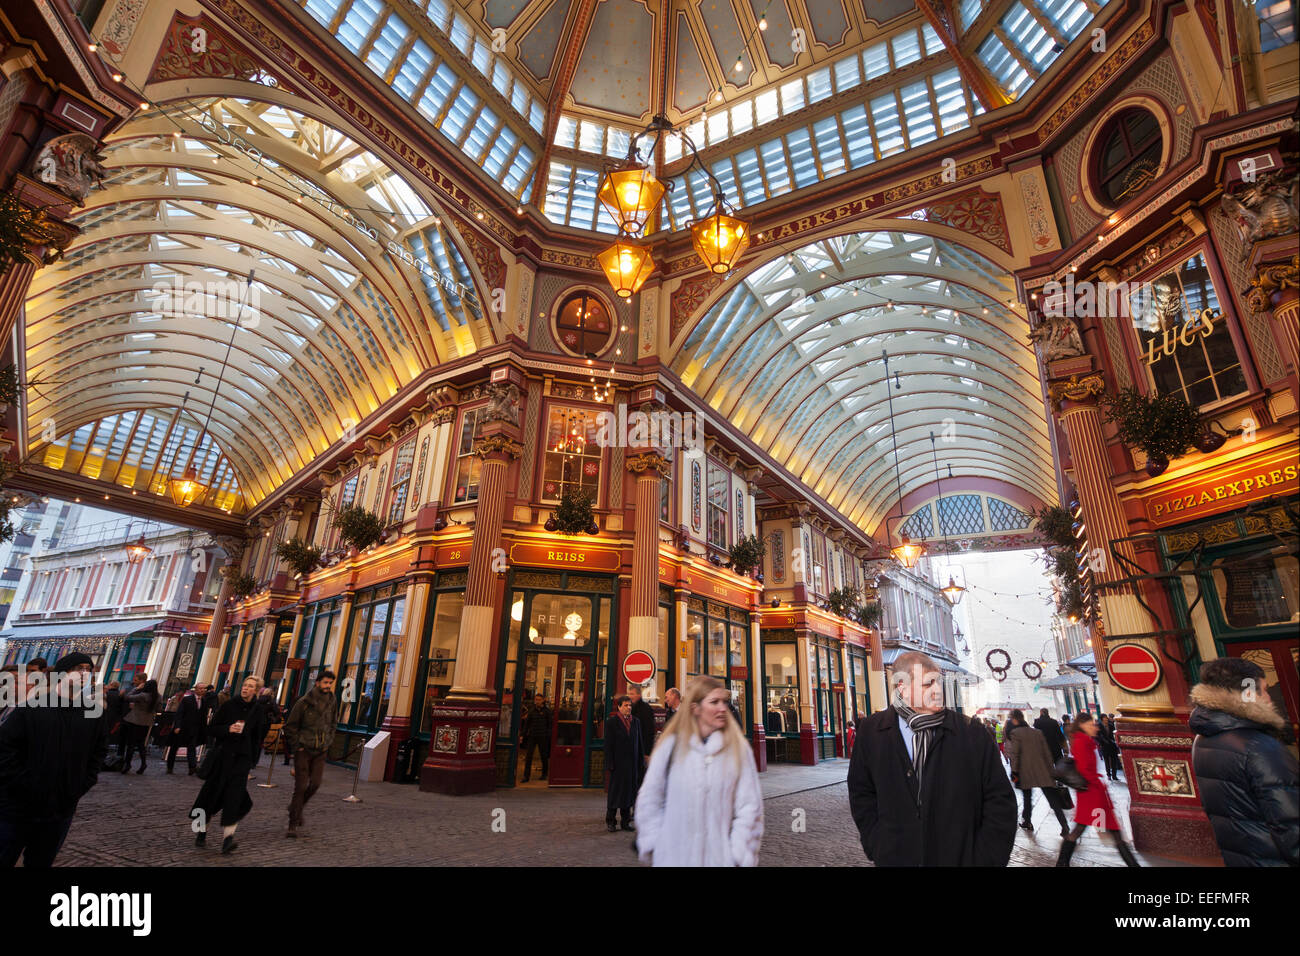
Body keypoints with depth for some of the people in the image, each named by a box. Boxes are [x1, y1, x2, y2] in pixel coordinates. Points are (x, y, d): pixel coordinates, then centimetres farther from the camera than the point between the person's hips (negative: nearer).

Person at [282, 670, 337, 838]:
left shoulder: (331, 703, 4)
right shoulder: (304, 702, -10)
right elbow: (290, 726, -3)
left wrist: (327, 742, 10)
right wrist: (297, 746, -5)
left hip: (320, 751, 4)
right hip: (303, 749, -4)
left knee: (315, 784, -3)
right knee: (301, 786, -5)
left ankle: (296, 806, 26)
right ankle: (293, 825, 4)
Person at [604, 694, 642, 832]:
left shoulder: (636, 722, 9)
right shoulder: (612, 722, -5)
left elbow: (639, 742, 12)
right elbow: (608, 744, -7)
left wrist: (639, 762, 7)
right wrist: (610, 764, -12)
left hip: (632, 763, 4)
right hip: (618, 763, -4)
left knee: (629, 790, 9)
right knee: (615, 790, 2)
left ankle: (626, 821, 20)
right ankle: (610, 821, 15)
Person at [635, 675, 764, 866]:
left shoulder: (738, 748, -4)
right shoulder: (671, 745, -4)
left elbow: (749, 806, -4)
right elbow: (650, 798, 3)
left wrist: (740, 854, -8)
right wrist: (654, 843, 0)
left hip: (720, 857, 0)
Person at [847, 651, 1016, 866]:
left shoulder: (976, 737, -8)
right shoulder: (871, 731, -5)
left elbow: (1001, 804, -3)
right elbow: (861, 794, 3)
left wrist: (982, 860, -8)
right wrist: (878, 848, -4)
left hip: (959, 858, 0)